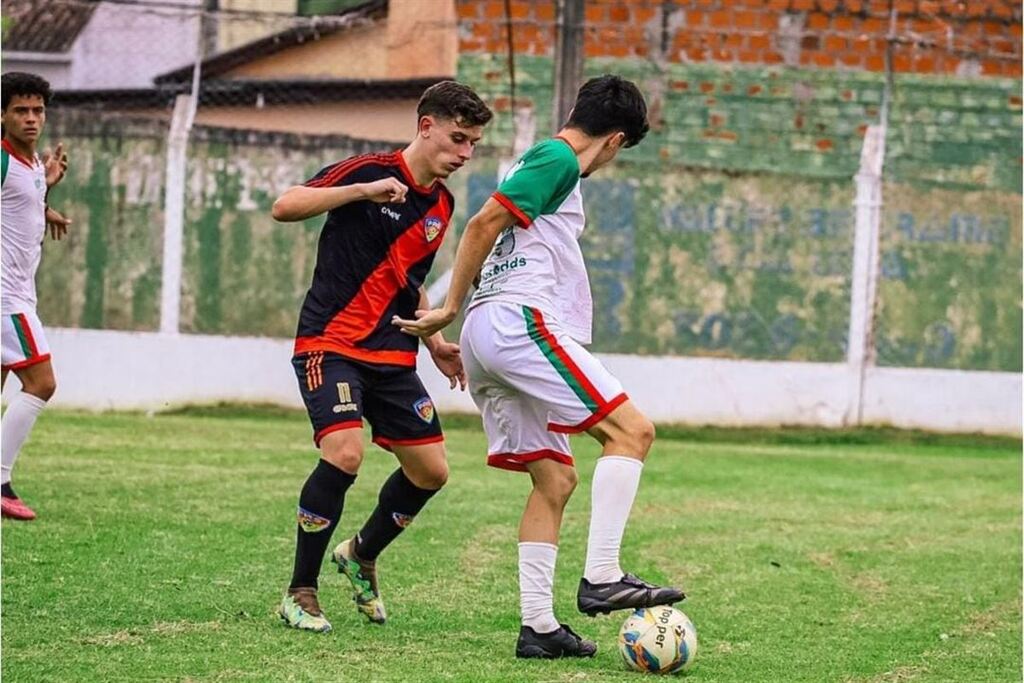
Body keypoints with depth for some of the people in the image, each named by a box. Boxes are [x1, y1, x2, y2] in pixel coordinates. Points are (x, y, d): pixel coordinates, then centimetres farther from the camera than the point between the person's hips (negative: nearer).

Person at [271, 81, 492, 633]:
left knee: (430, 471, 3)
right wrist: (363, 191, -28)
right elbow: (284, 206, -19)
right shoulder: (370, 171, -10)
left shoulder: (441, 206, 11)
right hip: (330, 345, -7)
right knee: (343, 454, -24)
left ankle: (362, 555, 30)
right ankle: (300, 593, -10)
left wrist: (436, 345, 16)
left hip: (393, 358, 7)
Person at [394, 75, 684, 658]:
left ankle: (538, 626, 2)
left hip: (486, 334, 10)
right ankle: (602, 578, -21)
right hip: (520, 321, -10)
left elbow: (488, 232, 28)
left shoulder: (539, 160, 27)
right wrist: (451, 311, -5)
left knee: (555, 479, 7)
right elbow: (485, 223, -11)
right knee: (632, 430, -13)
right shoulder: (558, 160, -3)